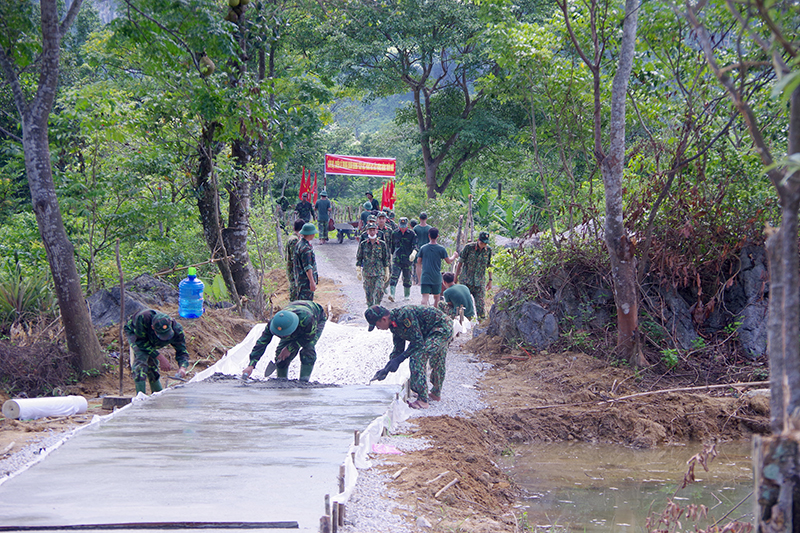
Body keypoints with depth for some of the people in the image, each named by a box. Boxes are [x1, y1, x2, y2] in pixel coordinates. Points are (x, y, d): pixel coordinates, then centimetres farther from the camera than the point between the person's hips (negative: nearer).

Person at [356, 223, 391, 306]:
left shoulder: (382, 244, 4)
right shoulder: (363, 244, 4)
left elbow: (386, 259, 9)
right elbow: (359, 258, 8)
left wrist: (387, 272, 8)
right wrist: (358, 271, 2)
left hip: (379, 273, -1)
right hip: (367, 273, 1)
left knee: (379, 291, -15)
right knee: (369, 293, 5)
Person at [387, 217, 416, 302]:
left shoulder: (411, 234, 1)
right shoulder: (395, 234, 7)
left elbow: (415, 245, -6)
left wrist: (413, 254, -25)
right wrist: (391, 256, 22)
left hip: (407, 259, 0)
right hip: (396, 259, 0)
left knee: (407, 278, 8)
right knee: (394, 276, -13)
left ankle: (407, 294, 23)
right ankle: (391, 294, -21)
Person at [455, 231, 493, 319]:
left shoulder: (488, 250, 1)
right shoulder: (468, 248, -8)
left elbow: (489, 266, 13)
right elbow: (460, 263, -1)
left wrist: (490, 280, 11)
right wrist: (456, 278, -1)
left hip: (479, 282, 2)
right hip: (466, 281, -2)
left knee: (480, 305, -5)